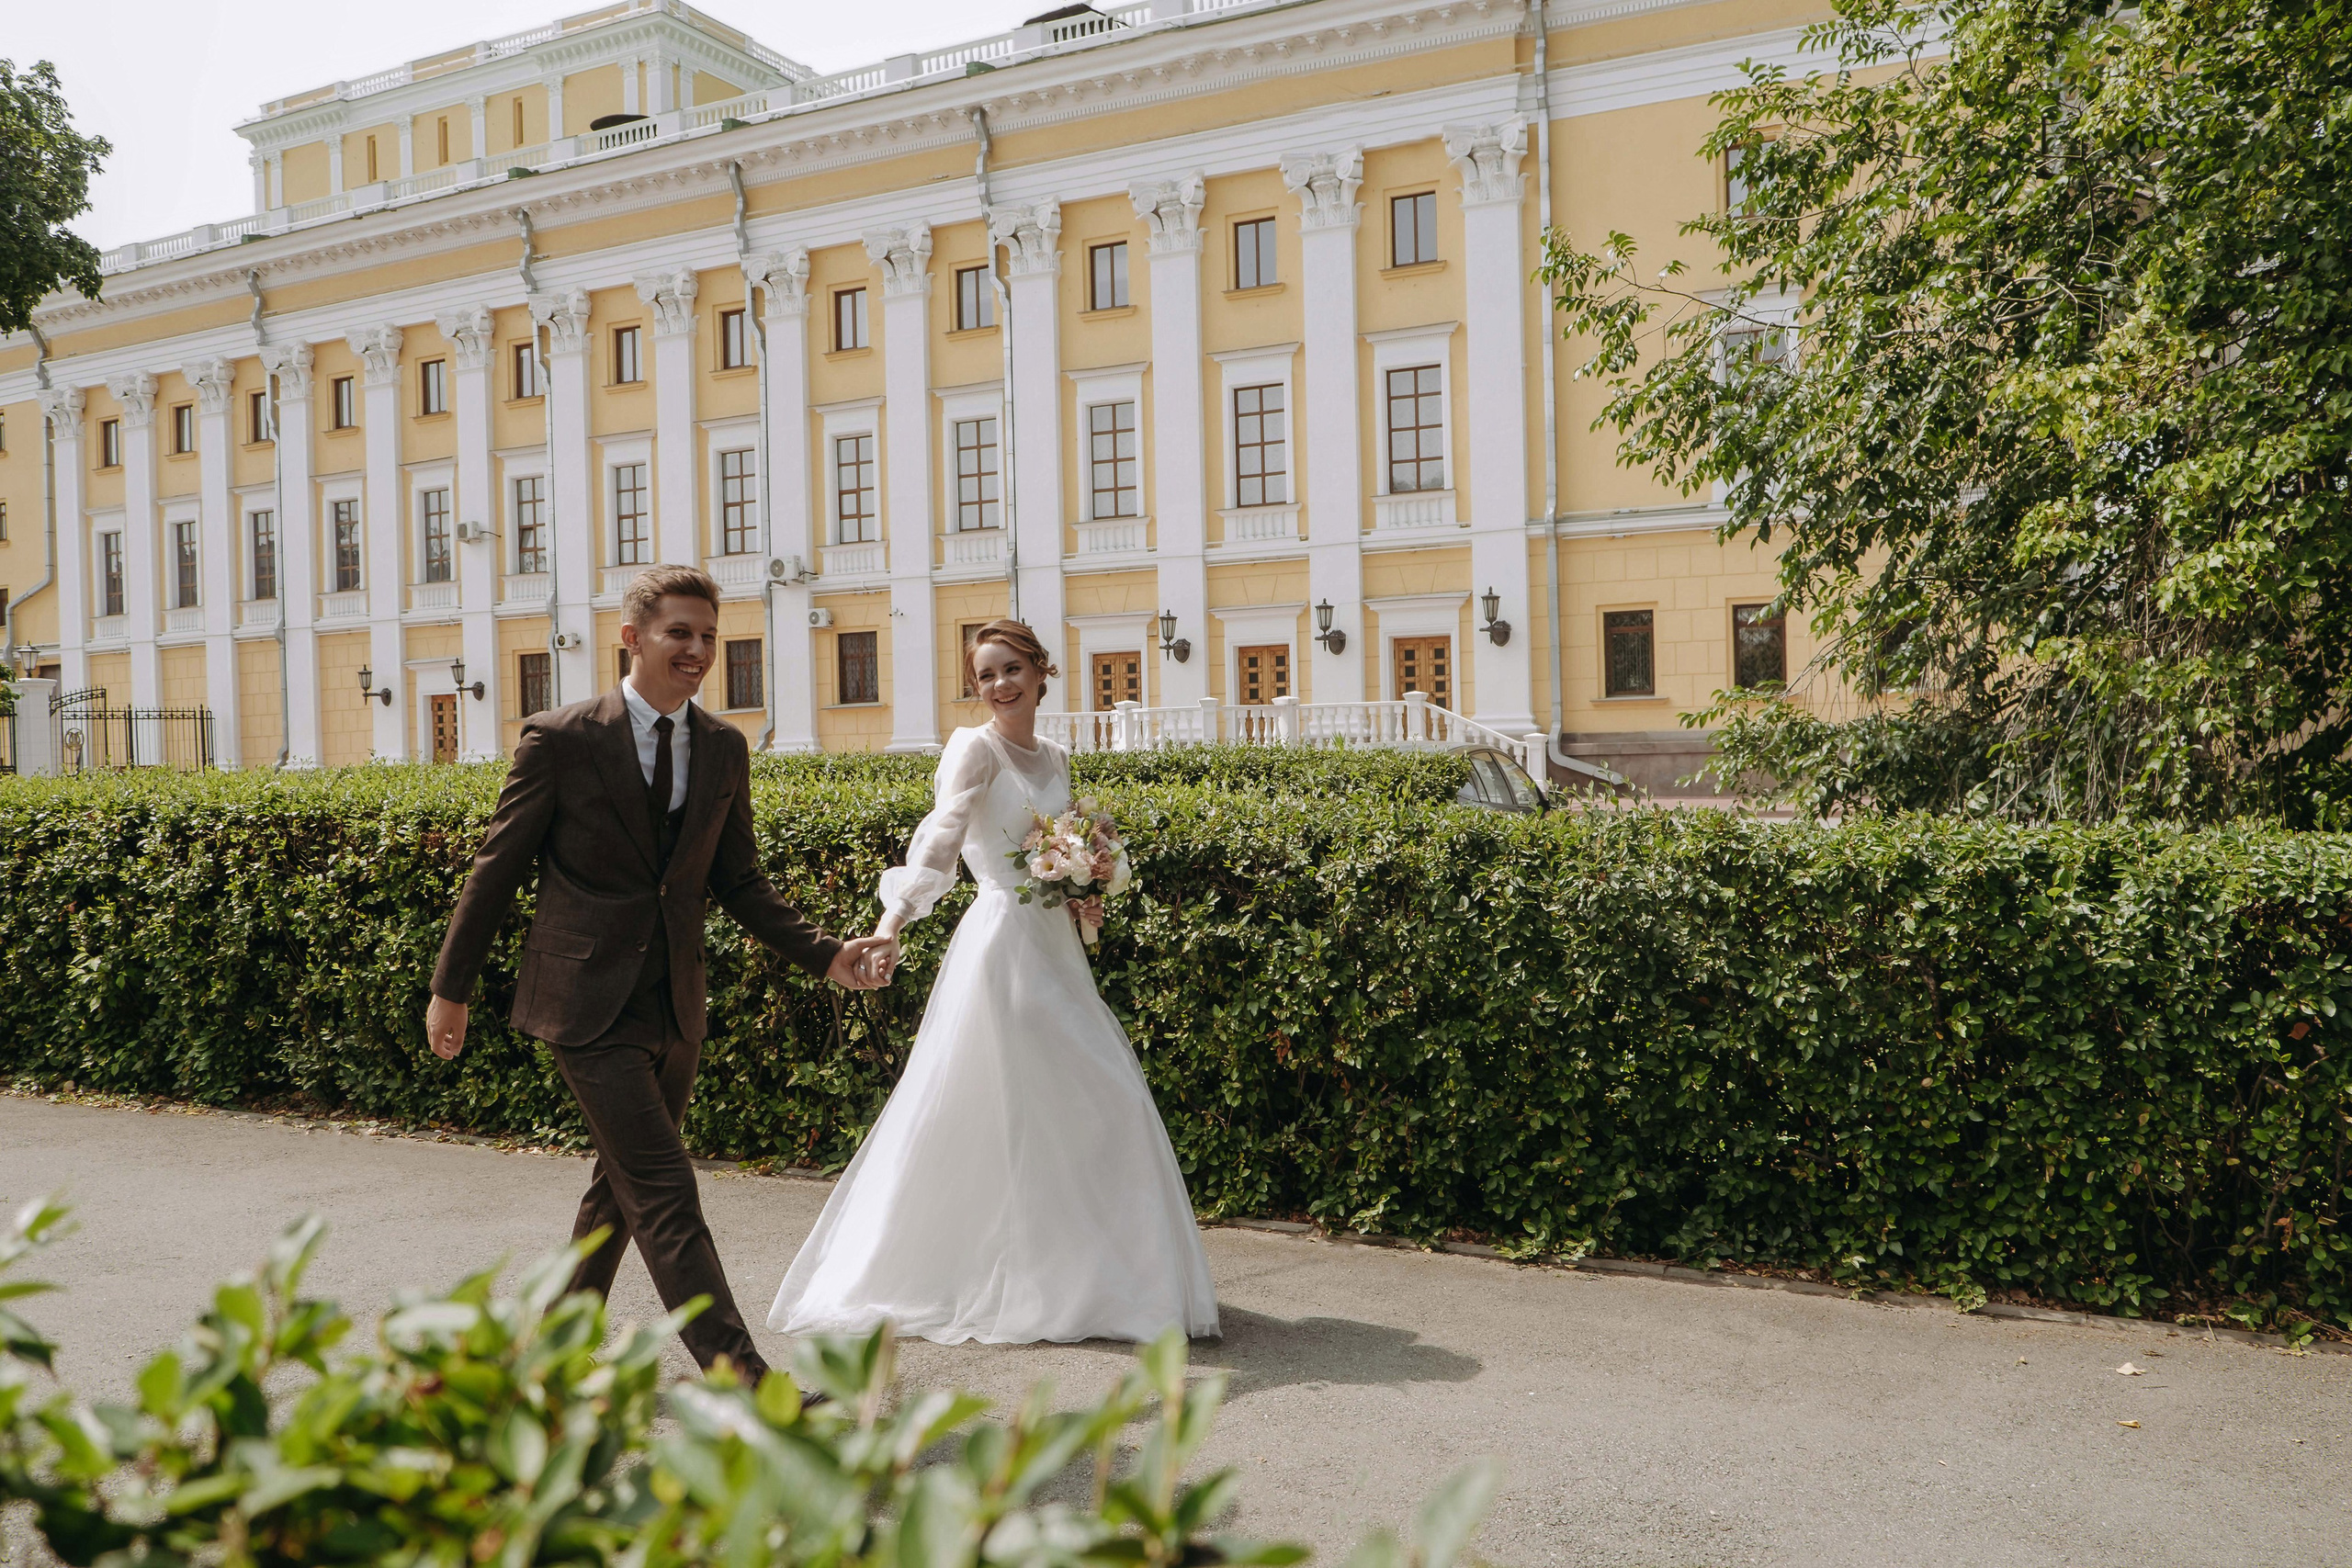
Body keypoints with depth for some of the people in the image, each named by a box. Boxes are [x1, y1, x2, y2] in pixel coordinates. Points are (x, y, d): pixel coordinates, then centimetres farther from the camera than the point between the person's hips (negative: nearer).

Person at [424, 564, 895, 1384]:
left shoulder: (725, 749, 5)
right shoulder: (561, 739, -9)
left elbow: (738, 880, 11)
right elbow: (498, 866, -2)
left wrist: (826, 954, -1)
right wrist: (450, 987, 2)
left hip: (676, 1005, 6)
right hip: (588, 1001, -6)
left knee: (623, 1185, 18)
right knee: (665, 1194, -9)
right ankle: (741, 1376, -8)